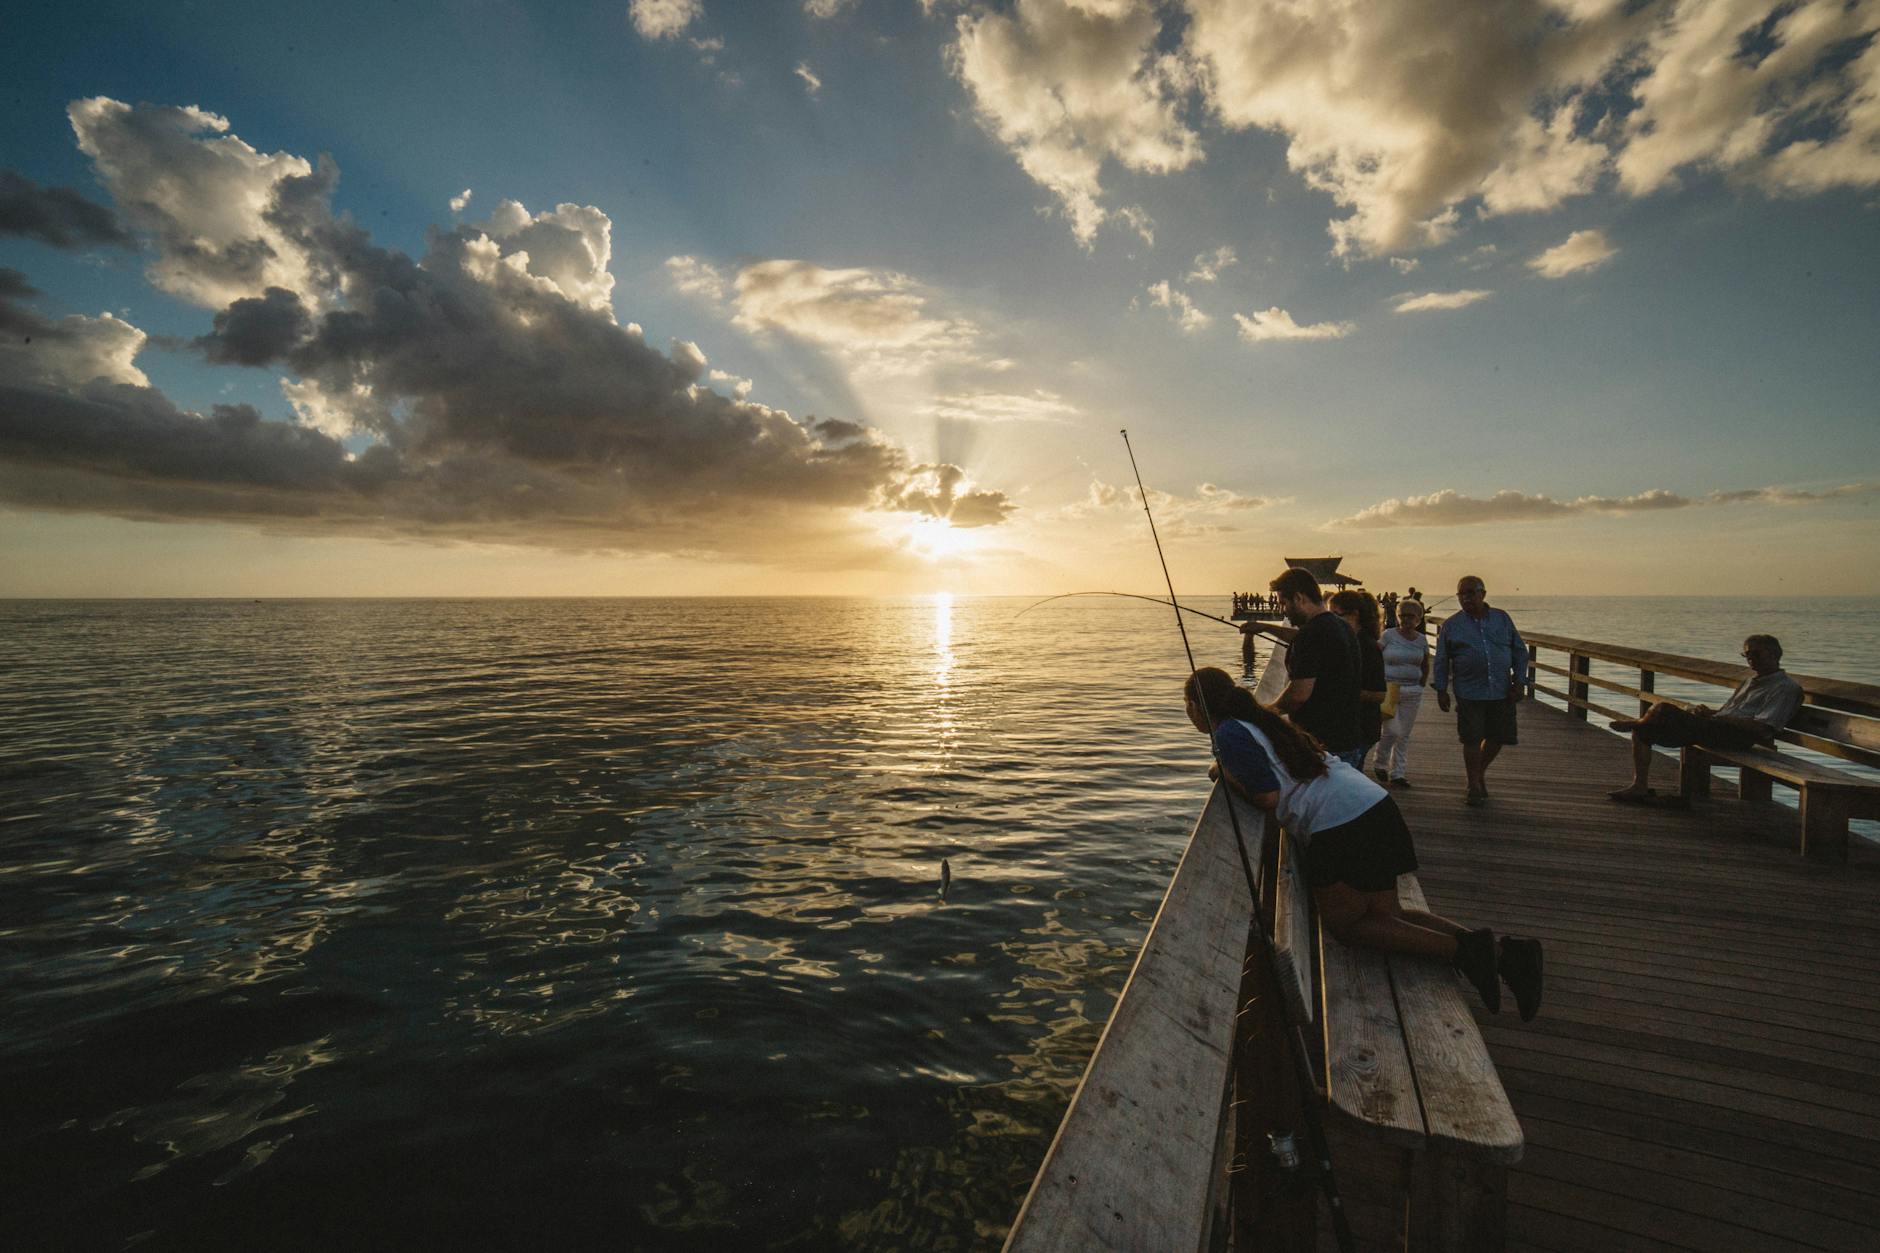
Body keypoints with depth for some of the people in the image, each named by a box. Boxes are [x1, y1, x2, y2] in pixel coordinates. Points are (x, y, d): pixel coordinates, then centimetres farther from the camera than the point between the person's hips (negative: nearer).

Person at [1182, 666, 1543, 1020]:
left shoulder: (1229, 734, -9)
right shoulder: (1260, 720, 20)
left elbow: (1268, 797, -15)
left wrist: (1227, 776, 0)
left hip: (1340, 826, -10)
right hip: (1375, 806, 10)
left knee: (1345, 924, 3)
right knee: (1386, 914, 15)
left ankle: (1462, 950, -5)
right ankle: (1503, 951, 7)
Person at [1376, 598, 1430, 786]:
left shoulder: (1421, 640, 7)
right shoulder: (1388, 635, -5)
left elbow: (1425, 666, 19)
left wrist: (1421, 685, 9)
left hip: (1412, 693, 4)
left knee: (1404, 735, 7)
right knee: (1392, 730, -11)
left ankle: (1398, 773, 17)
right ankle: (1381, 764, 14)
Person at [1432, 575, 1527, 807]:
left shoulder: (1502, 619, 7)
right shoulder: (1451, 625, 3)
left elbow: (1520, 651, 11)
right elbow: (1441, 661, 5)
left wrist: (1518, 682, 2)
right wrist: (1441, 690, 1)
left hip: (1502, 692, 2)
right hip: (1469, 694, -2)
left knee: (1498, 738, 8)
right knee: (1472, 739, -1)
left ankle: (1480, 772, 34)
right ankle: (1475, 786, 14)